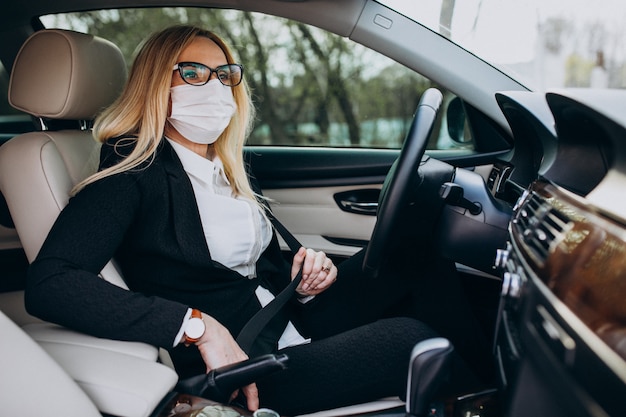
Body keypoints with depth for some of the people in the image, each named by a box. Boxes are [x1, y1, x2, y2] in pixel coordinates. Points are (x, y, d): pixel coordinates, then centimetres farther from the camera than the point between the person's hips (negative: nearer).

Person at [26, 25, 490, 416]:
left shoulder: (230, 172, 13)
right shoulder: (136, 174, -12)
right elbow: (47, 284, -25)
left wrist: (304, 278, -8)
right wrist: (198, 325, -30)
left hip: (291, 324, 8)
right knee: (409, 339, -21)